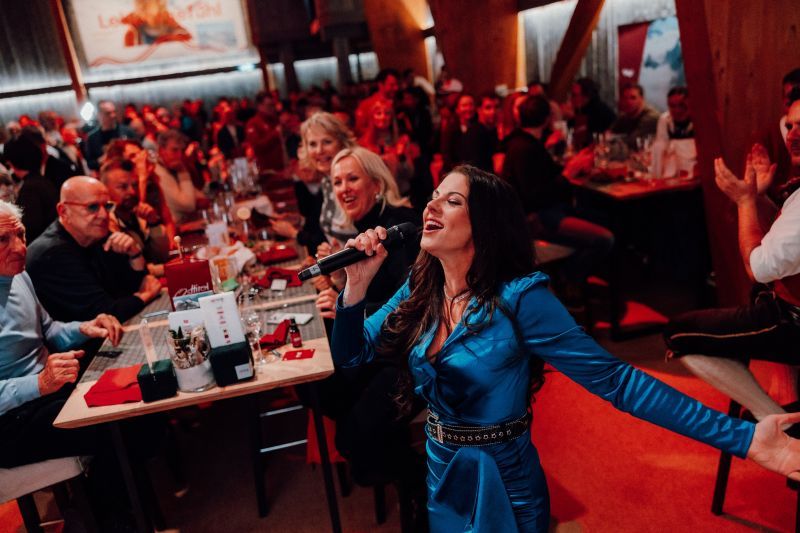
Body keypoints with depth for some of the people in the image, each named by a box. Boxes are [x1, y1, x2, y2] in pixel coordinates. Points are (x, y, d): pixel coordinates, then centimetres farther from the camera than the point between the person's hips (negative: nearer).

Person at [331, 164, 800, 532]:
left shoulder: (517, 297, -24)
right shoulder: (420, 289, -7)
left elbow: (613, 379, -25)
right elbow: (351, 356, -2)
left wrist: (742, 438, -31)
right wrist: (358, 284, -18)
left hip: (502, 485, -5)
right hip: (440, 478, 5)